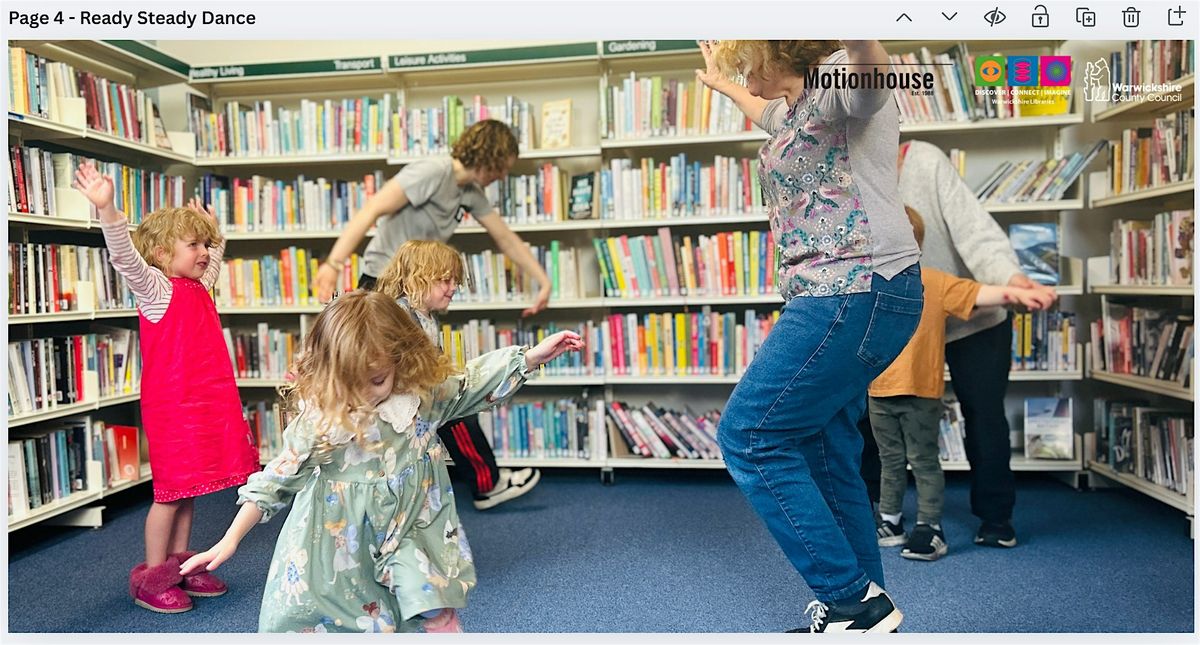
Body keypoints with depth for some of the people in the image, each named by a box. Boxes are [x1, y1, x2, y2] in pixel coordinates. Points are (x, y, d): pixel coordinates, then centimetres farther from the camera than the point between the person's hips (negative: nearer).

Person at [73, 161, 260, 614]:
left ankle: (180, 567, 26)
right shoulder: (155, 287, -8)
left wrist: (211, 227, 34)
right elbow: (125, 257, -28)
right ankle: (151, 577, 12)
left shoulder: (198, 286, 15)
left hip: (208, 403, 8)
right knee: (171, 491, -1)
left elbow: (215, 254, 37)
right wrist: (106, 209, -40)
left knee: (189, 489, 14)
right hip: (172, 406, -8)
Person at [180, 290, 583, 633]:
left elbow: (474, 383, 4)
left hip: (411, 538, 2)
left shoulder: (427, 394, -10)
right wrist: (230, 541, -8)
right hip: (338, 551, -1)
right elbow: (276, 481, -10)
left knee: (441, 623, 5)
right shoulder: (319, 417, -16)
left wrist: (535, 355, 0)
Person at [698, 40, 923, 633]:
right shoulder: (796, 107, 22)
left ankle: (854, 600, -3)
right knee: (821, 453, 12)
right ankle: (862, 608, 23)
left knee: (749, 435, -10)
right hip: (834, 297, 10)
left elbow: (871, 70, -33)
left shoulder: (841, 77, -6)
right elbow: (767, 110, 48)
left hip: (859, 291, -10)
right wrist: (722, 84, 64)